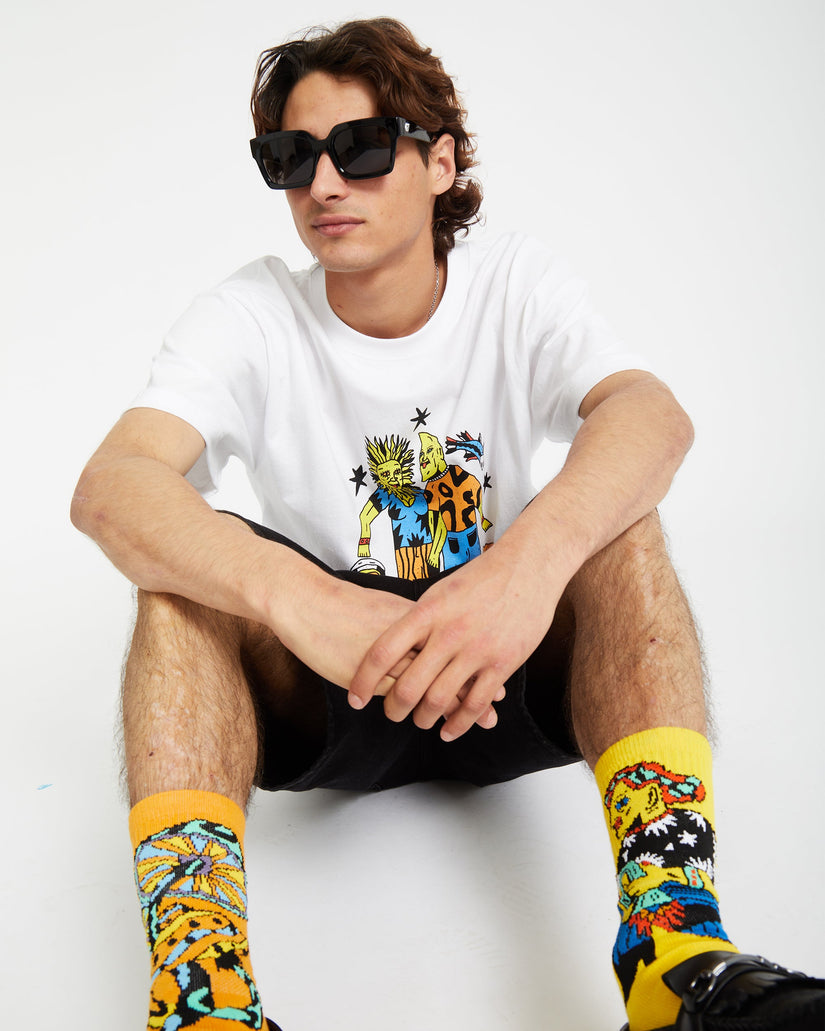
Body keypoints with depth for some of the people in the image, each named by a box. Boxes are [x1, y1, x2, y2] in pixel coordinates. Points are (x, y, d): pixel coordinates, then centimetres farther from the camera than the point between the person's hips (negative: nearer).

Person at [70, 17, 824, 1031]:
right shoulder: (251, 316, -7)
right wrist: (295, 597, -44)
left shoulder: (515, 286, -5)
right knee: (194, 562, -26)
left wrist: (534, 554, -48)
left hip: (509, 680, 1)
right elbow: (107, 488, -25)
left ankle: (676, 945, -37)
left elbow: (653, 414, -26)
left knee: (615, 520, -25)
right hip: (319, 700, 0)